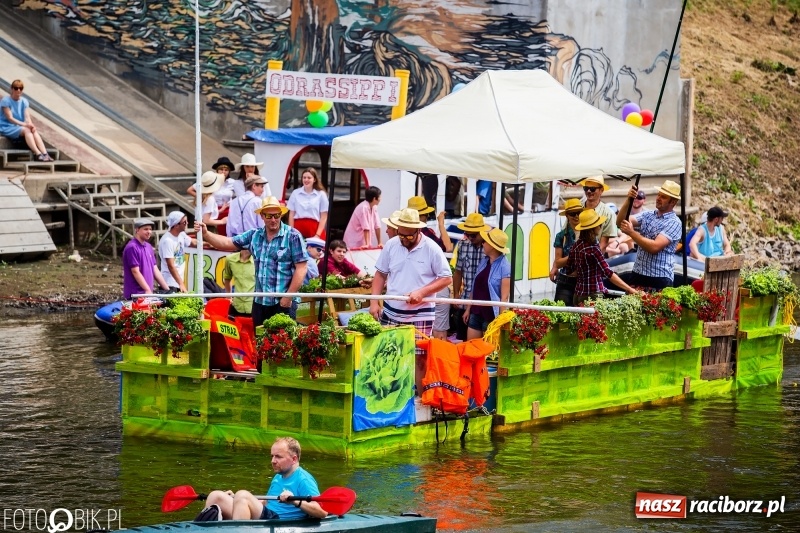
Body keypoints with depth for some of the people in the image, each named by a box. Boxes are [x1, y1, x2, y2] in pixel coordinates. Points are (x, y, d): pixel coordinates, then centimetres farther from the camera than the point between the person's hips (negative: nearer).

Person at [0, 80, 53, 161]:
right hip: (7, 127, -5)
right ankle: (38, 154, -46)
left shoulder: (24, 101, 10)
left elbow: (27, 117, 0)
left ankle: (45, 154, -42)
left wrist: (30, 124, -23)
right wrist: (24, 124, -26)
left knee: (34, 130, -26)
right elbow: (10, 118, -15)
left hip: (20, 127, 5)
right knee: (26, 130, -32)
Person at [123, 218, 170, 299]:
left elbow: (155, 270, 16)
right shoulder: (132, 248, -11)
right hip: (135, 295, -8)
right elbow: (135, 272, -15)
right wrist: (148, 290, -18)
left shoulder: (148, 247, 14)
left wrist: (167, 289, 11)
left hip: (148, 293, 8)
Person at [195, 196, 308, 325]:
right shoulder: (254, 236, 9)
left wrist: (288, 296, -13)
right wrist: (205, 233, -5)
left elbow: (301, 268, -10)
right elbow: (227, 243, 11)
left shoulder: (293, 236, -7)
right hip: (259, 302, 6)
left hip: (283, 302, -6)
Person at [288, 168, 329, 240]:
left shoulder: (321, 194, 5)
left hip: (315, 229, -1)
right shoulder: (295, 193, 9)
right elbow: (291, 214, 11)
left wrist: (318, 234, -6)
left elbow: (324, 217, 4)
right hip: (298, 228, 1)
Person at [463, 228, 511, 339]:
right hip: (476, 312, 7)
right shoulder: (484, 261, 8)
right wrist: (468, 309, 16)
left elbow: (504, 297, -16)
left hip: (491, 316, -7)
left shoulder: (504, 266, -14)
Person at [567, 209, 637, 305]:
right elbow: (609, 273, -20)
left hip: (578, 294, 9)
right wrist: (629, 289, -21)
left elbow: (569, 269, 17)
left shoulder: (577, 245, 7)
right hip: (592, 296, -8)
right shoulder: (592, 249, -16)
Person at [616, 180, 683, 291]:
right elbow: (620, 222, 2)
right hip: (637, 274, 6)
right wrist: (628, 201, -11)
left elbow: (654, 247, -20)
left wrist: (632, 233, -16)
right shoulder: (647, 215, 11)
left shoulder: (674, 223, -9)